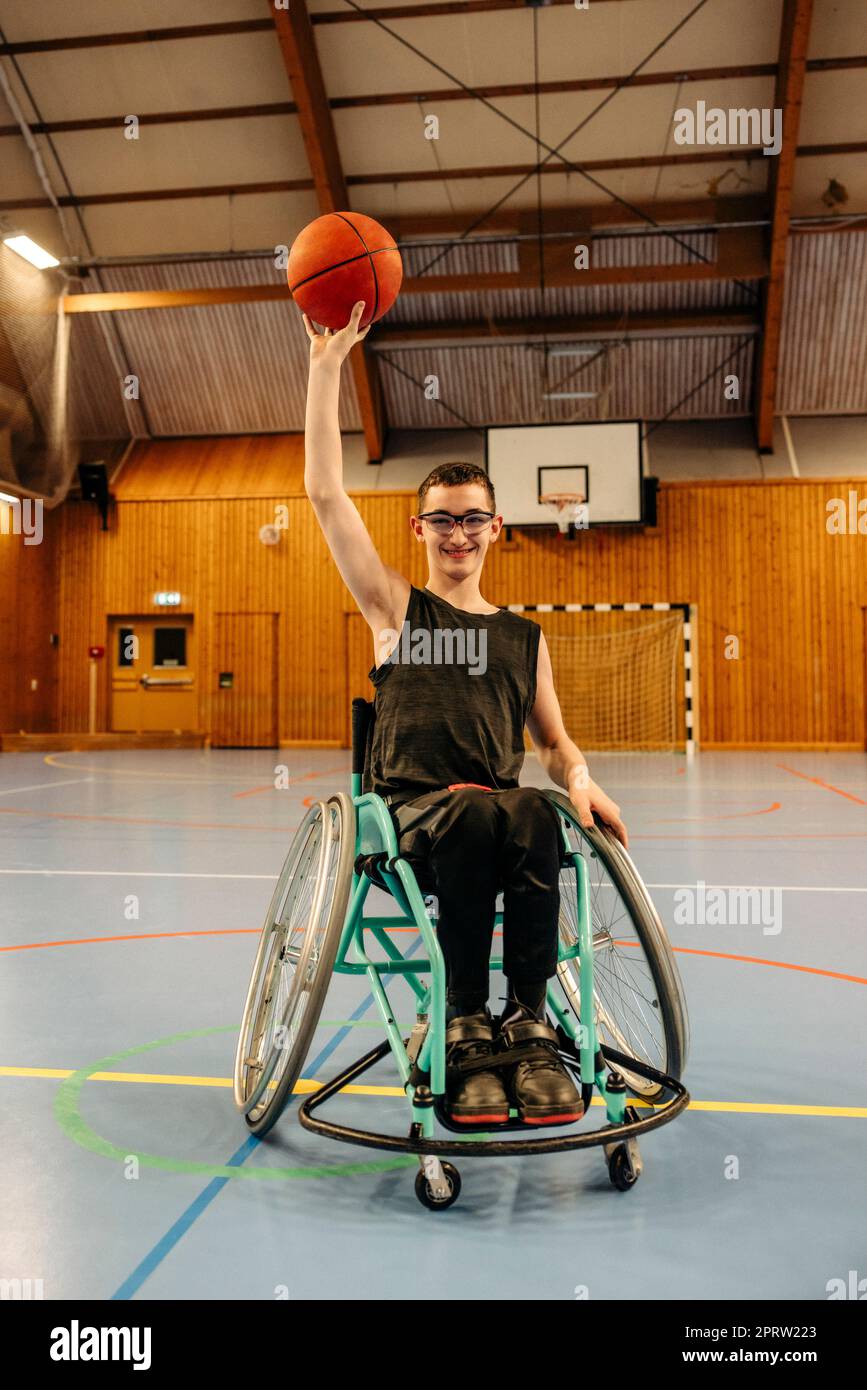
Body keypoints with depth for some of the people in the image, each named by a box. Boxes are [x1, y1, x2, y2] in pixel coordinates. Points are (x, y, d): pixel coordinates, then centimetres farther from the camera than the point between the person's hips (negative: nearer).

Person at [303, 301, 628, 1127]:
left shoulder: (525, 638, 19)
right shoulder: (395, 608, 13)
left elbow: (553, 738, 20)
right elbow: (325, 492, 5)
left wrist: (579, 780, -5)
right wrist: (326, 364, 2)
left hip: (498, 820, 2)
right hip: (408, 817, -1)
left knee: (536, 814, -33)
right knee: (481, 812, -35)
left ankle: (528, 1021, -22)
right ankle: (466, 1026, -20)